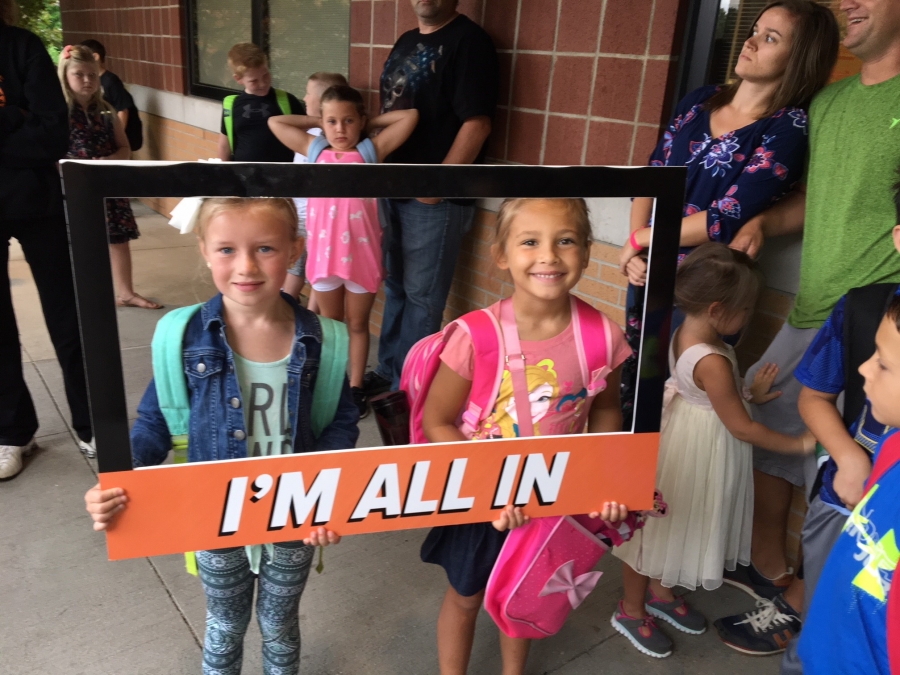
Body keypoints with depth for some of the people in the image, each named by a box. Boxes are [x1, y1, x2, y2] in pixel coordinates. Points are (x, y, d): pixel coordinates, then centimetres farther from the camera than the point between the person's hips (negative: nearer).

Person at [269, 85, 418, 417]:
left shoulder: (371, 150, -1)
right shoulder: (314, 150, 6)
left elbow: (410, 115, -6)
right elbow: (275, 122, 13)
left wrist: (370, 123, 4)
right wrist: (318, 122, 11)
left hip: (361, 253, -2)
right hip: (324, 253, 2)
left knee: (358, 324, 13)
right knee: (330, 324, 17)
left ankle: (355, 388, 25)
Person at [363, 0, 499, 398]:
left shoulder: (468, 41, -11)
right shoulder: (405, 42, 14)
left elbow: (477, 123, -18)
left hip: (436, 196, -8)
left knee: (422, 295, 2)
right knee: (395, 286, 17)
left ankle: (406, 387, 16)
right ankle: (388, 369, 32)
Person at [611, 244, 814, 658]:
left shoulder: (685, 334, -4)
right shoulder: (712, 362, -32)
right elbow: (741, 428, -22)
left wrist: (750, 393, 2)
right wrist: (799, 444, -12)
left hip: (690, 437, 9)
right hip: (698, 449, -9)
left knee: (673, 527, 25)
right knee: (659, 529, 10)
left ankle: (660, 594, 46)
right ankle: (631, 611, 31)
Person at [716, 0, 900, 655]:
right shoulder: (829, 101, 15)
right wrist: (764, 222, 4)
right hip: (808, 314, 8)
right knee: (761, 429, 16)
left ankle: (804, 603, 24)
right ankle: (769, 567, 37)